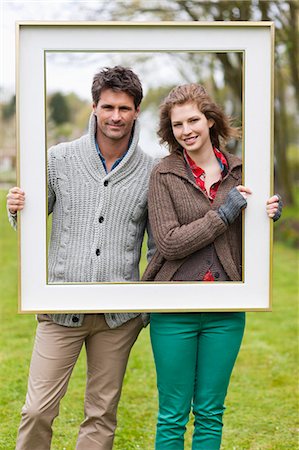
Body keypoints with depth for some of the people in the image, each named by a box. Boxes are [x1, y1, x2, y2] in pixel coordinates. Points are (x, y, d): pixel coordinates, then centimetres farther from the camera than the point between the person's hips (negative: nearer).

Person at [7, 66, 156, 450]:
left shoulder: (151, 171, 2)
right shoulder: (60, 159, 2)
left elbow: (159, 244, 10)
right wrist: (17, 211, -12)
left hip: (119, 314, 1)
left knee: (102, 415, 10)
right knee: (38, 410, -3)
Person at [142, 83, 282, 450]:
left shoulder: (239, 171, 6)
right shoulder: (164, 174, -3)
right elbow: (168, 243, -12)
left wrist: (269, 216, -8)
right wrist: (224, 214, -15)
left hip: (226, 310, 3)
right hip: (175, 309, -3)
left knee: (210, 414, 11)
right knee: (173, 414, 5)